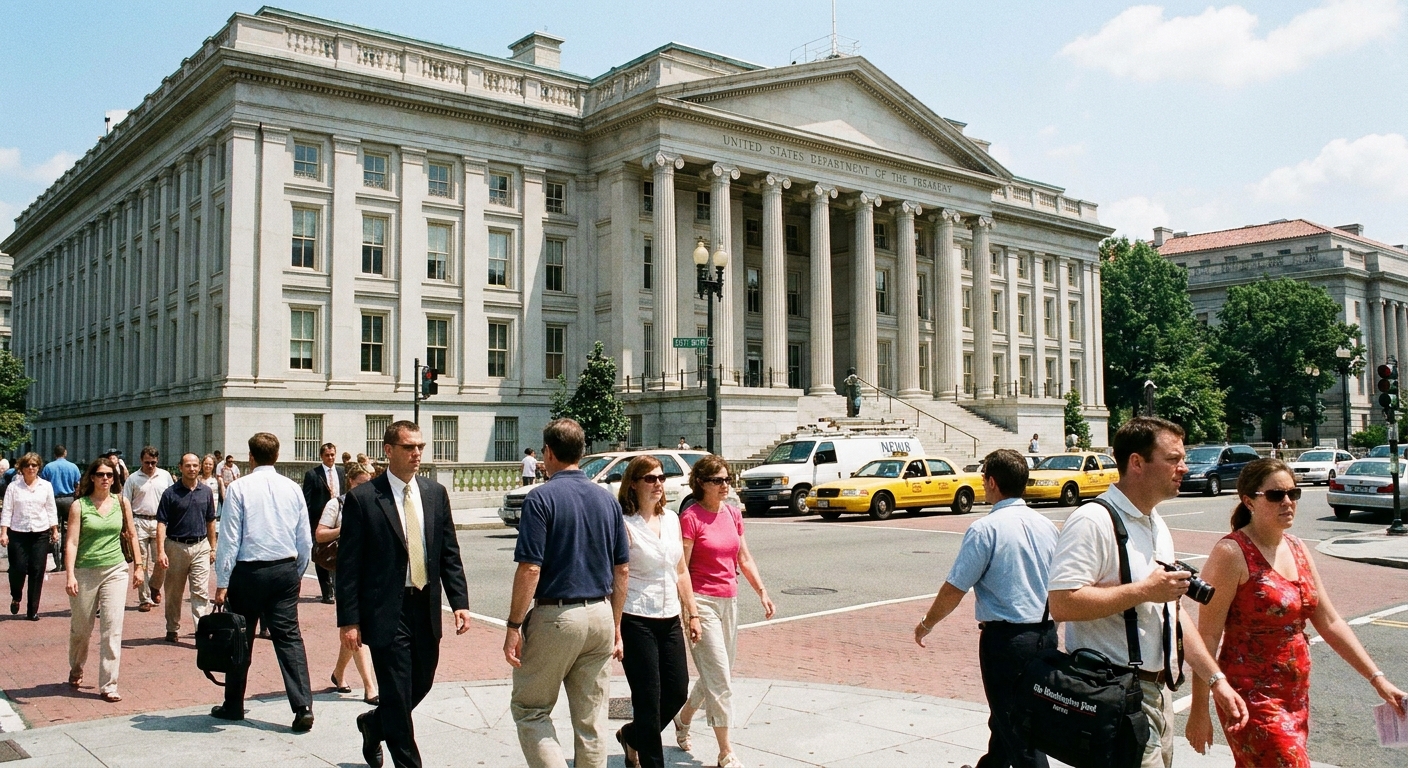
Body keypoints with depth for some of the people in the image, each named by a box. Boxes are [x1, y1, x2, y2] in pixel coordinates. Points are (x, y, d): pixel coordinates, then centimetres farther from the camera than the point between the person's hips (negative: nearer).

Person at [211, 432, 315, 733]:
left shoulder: (239, 488, -8)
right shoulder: (293, 488, 2)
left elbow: (229, 539, -9)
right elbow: (305, 541, 6)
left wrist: (222, 583, -4)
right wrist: (297, 574, 19)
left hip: (249, 570, -3)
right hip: (286, 570, 3)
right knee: (289, 637, 4)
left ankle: (233, 705, 24)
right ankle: (303, 707, -4)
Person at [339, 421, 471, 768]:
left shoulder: (436, 493, 6)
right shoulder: (362, 498, -8)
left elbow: (450, 554, 8)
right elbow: (348, 565, -7)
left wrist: (459, 602, -1)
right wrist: (348, 620, -11)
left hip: (426, 609, 5)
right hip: (387, 612, -5)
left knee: (421, 684, 17)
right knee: (397, 695, 0)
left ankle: (373, 725, 45)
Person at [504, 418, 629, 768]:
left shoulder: (542, 497, -10)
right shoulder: (608, 499, 7)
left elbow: (530, 569, -15)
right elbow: (622, 570, 9)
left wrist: (514, 626, -8)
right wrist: (615, 626, 16)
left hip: (556, 616, -5)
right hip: (601, 616, 5)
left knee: (529, 709, 11)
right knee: (591, 720, 13)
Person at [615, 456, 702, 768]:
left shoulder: (671, 519, 9)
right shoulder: (625, 524, -11)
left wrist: (692, 613, 14)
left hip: (669, 620, 7)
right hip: (636, 622, -7)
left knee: (678, 692, 12)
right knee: (648, 700, 0)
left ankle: (632, 736, 35)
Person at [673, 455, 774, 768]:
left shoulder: (733, 513, 8)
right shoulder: (690, 517, -12)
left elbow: (744, 558, 15)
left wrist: (762, 592, 8)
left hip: (729, 601, 7)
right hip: (702, 601, -7)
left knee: (718, 675, 16)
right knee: (720, 679, -6)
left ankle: (683, 719, 41)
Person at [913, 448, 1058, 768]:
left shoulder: (986, 528, -15)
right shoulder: (1047, 526, 5)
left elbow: (954, 589, -14)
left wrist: (927, 623, 2)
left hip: (1006, 637, -7)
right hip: (1046, 634, 7)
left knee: (1017, 729, 2)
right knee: (1007, 716, 25)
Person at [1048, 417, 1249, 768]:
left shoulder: (1158, 527, 15)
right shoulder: (1093, 522, -17)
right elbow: (1061, 603, -27)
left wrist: (1216, 679, 14)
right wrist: (1144, 590, -22)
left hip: (1159, 694, 9)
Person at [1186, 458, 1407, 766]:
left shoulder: (1298, 549, 8)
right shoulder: (1232, 553, -15)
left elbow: (1330, 623, 12)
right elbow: (1207, 637, -16)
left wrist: (1377, 679, 6)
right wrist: (1199, 710, -16)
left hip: (1296, 694, 7)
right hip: (1253, 696, -7)